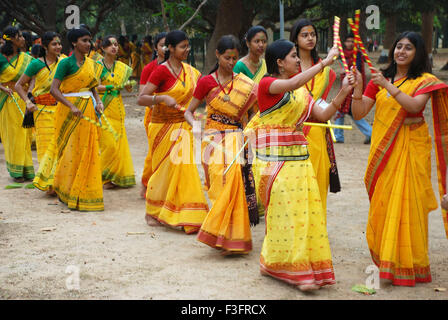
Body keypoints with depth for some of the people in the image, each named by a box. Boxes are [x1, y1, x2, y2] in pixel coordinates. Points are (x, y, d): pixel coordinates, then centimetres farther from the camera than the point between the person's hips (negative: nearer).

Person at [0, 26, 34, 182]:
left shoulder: (27, 58, 7)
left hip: (24, 100, 3)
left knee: (25, 133, 6)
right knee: (13, 134, 2)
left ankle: (27, 171, 13)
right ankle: (16, 172, 9)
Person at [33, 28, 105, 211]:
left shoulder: (92, 64, 10)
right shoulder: (66, 63, -10)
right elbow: (54, 90, -16)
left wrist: (98, 102, -2)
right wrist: (72, 106, -25)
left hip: (87, 110, 6)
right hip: (69, 110, -6)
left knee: (88, 147, 9)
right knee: (70, 148, -2)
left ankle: (83, 191, 20)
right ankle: (64, 190, 9)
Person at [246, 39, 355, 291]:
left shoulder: (302, 90, 16)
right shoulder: (268, 84, -6)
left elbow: (323, 114, 9)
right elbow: (292, 84, -27)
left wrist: (343, 93, -3)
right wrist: (325, 62, -24)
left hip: (299, 156, 7)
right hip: (275, 157, -7)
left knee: (305, 210, 3)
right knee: (285, 211, -6)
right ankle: (294, 269, 2)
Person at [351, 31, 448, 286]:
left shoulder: (424, 81, 0)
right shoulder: (379, 79, 9)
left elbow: (415, 106, -20)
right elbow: (358, 113, 4)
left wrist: (388, 86, -24)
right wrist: (358, 88, -13)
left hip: (410, 149, -3)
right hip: (383, 149, 4)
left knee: (407, 203, -5)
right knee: (382, 203, 4)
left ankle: (407, 264, 6)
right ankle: (384, 260, 18)